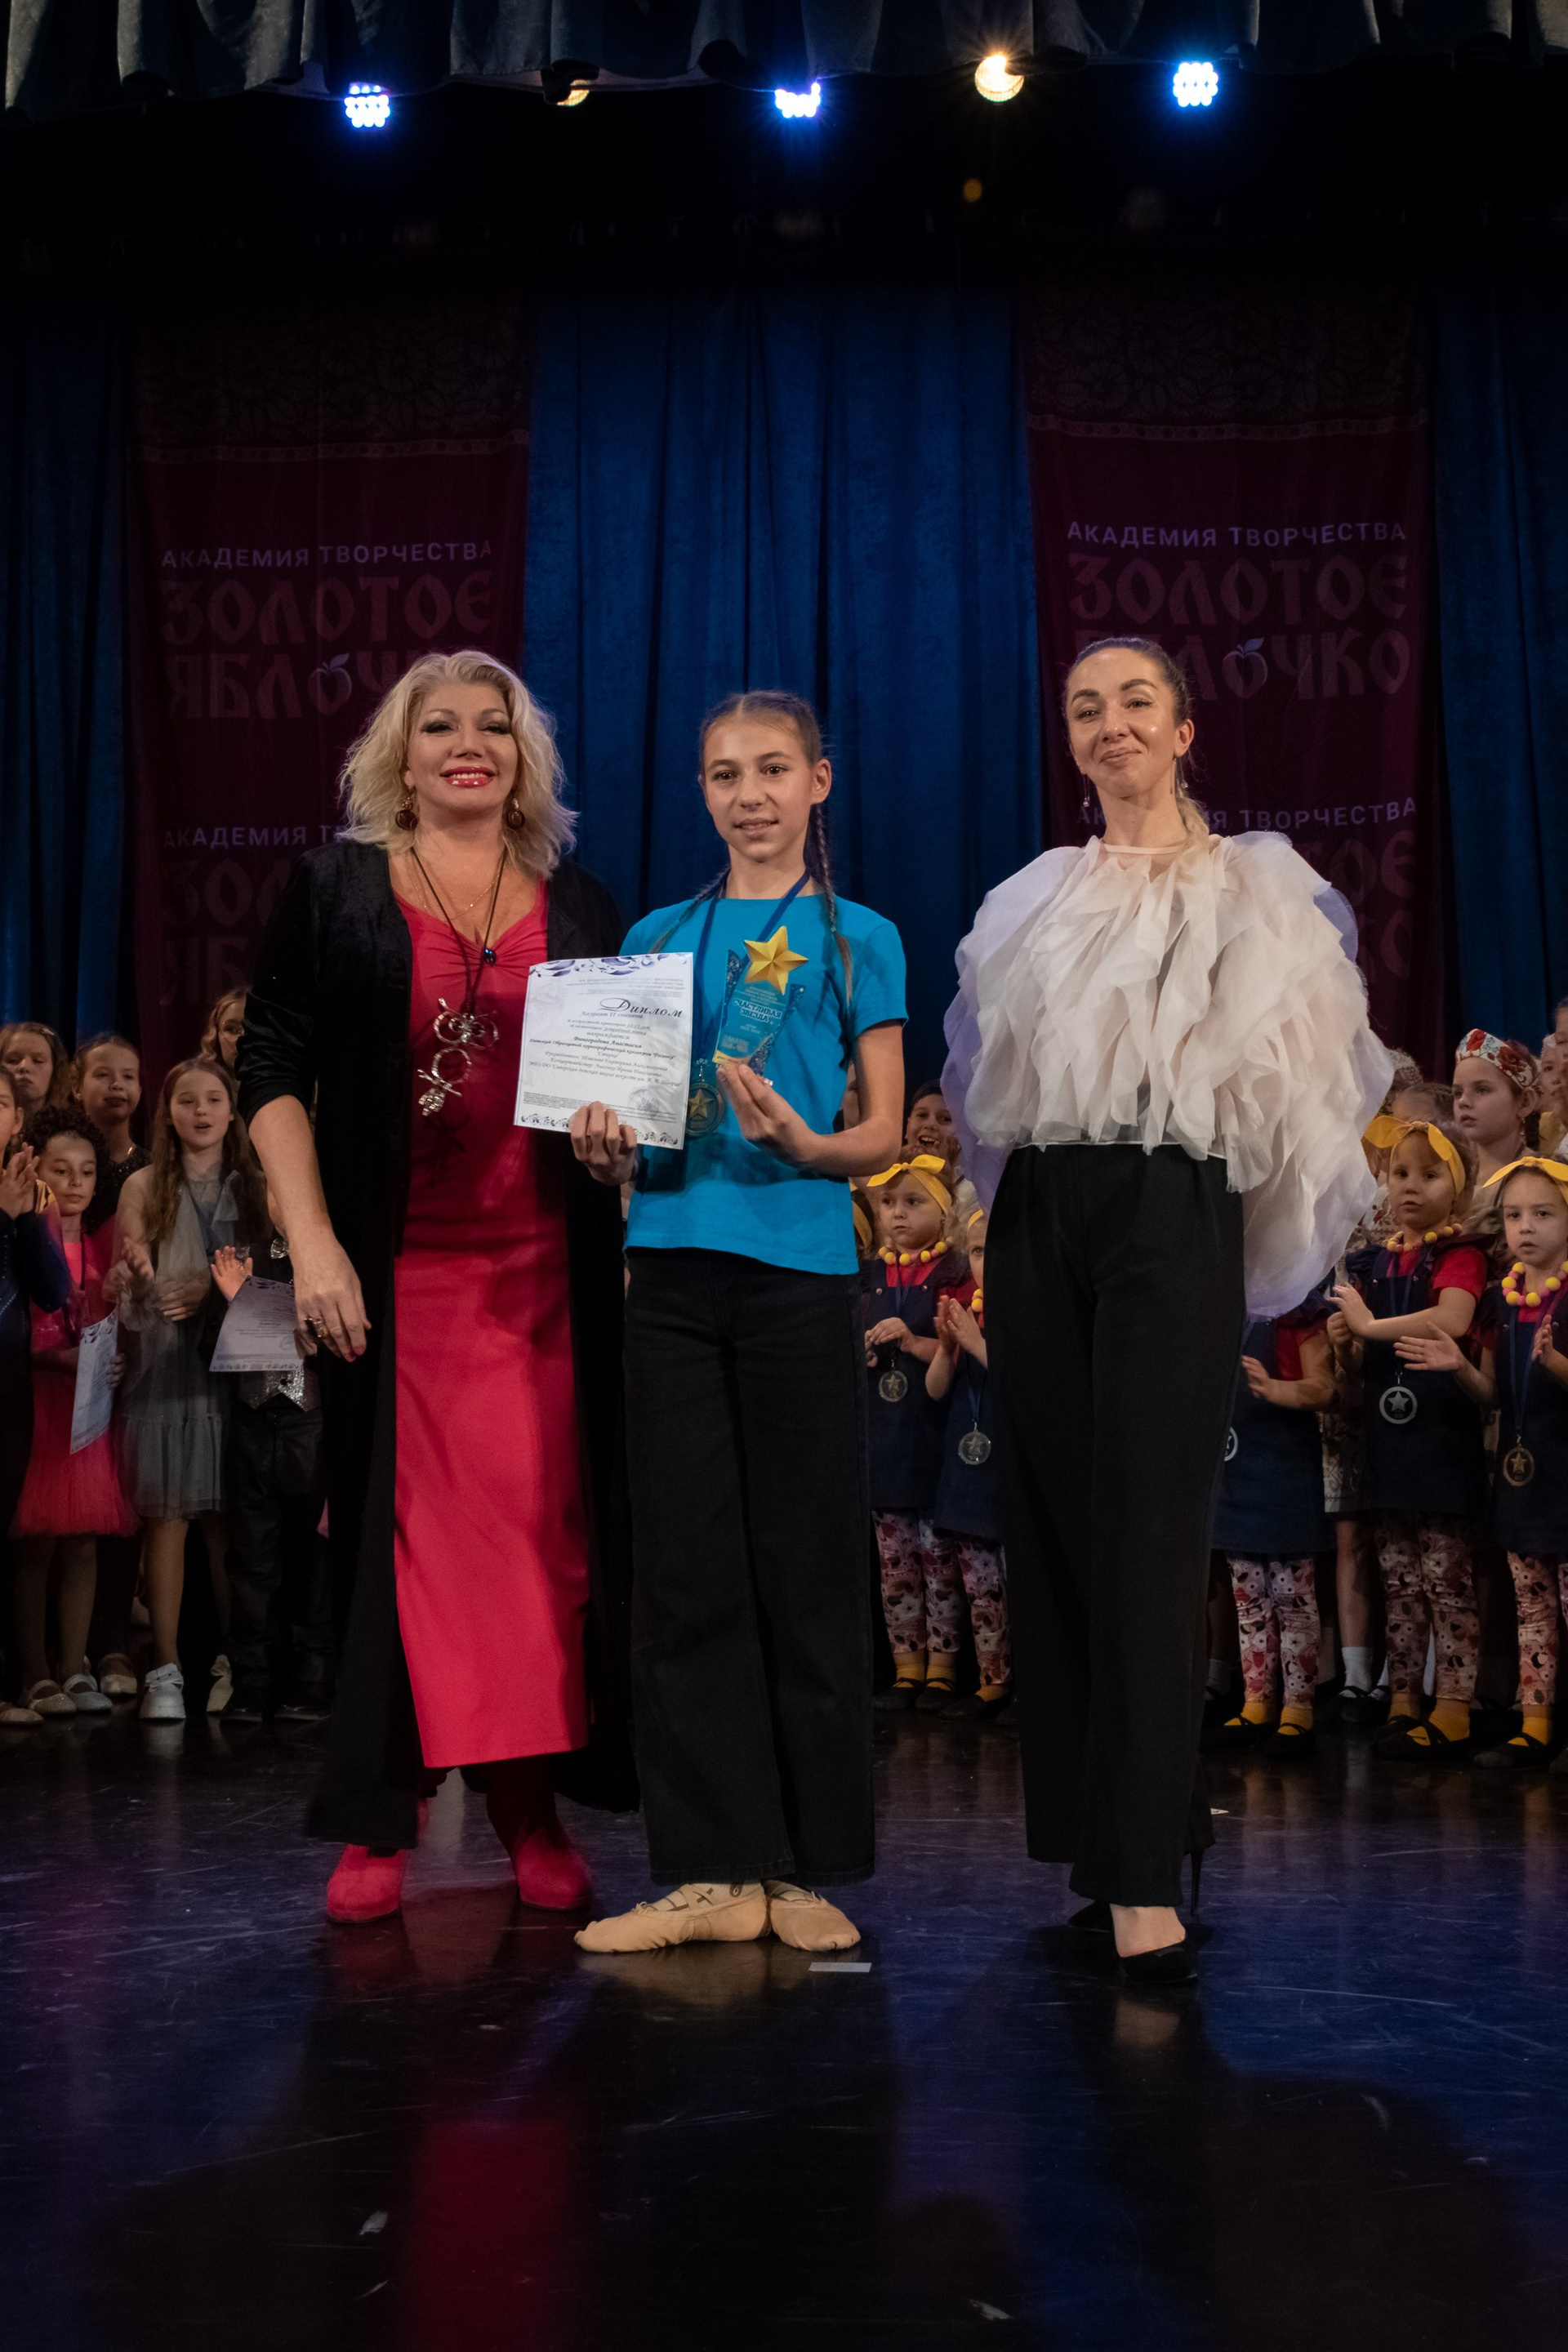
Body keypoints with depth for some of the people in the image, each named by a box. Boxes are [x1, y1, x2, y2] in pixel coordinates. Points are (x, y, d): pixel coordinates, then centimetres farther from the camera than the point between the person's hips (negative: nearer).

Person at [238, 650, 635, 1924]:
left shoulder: (581, 909, 12)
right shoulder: (338, 889, 5)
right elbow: (273, 1067, 0)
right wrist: (312, 1240, -10)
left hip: (543, 1270, 2)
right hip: (390, 1270, -2)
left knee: (542, 1529, 1)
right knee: (395, 1523, 0)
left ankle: (533, 1814, 11)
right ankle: (382, 1823, 9)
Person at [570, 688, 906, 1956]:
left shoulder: (858, 940, 8)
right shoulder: (658, 937, 16)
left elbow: (884, 1135, 4)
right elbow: (623, 1110, 16)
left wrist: (803, 1144, -17)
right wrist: (605, 1148, -7)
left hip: (799, 1266, -3)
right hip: (673, 1261, 3)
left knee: (806, 1568, 0)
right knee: (687, 1566, 2)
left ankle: (807, 1869, 9)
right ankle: (715, 1867, 8)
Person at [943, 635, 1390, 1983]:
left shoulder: (1259, 892, 6)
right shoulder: (1032, 905, 17)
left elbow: (1298, 1084, 2)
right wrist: (1023, 1187, 9)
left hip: (1172, 1219, -4)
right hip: (1041, 1227, 4)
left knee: (1148, 1530, -12)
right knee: (1054, 1525, 3)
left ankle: (1146, 1877, -13)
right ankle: (1091, 1837, 13)